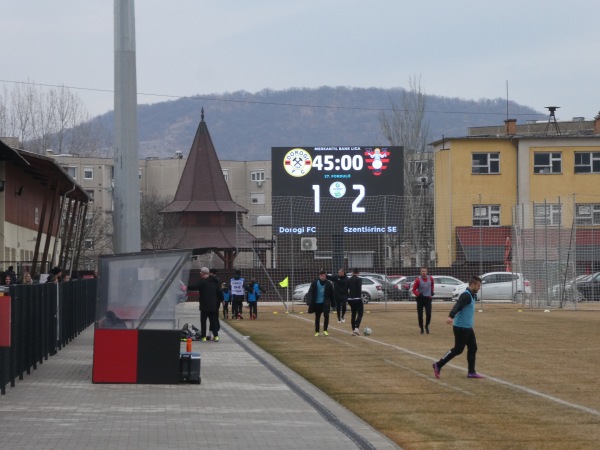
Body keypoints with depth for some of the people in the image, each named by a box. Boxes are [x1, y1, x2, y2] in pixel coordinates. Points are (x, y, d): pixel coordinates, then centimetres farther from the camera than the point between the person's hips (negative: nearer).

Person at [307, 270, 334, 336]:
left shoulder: (328, 284, 0)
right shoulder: (314, 283, -3)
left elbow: (331, 294, 6)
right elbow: (310, 292, -2)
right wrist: (311, 301, -13)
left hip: (325, 303, -1)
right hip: (317, 303, 1)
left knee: (326, 315, -16)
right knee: (317, 317, 8)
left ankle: (325, 330, -5)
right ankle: (317, 331, 20)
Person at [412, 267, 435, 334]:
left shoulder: (430, 279, -1)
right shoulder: (418, 280, -12)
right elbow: (414, 289, -7)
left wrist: (432, 291, 11)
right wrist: (418, 294, -23)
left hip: (428, 298, 2)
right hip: (420, 299, -2)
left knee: (428, 314, -8)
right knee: (420, 315, 3)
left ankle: (427, 326, 17)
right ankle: (421, 328, 19)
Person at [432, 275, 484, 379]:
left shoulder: (472, 295, 12)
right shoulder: (466, 295, -18)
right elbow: (457, 306, -33)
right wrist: (451, 317, -48)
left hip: (468, 328, 10)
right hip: (461, 328, -10)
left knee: (473, 348, 9)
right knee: (457, 350, -4)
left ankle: (471, 372, 14)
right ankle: (438, 365, 4)